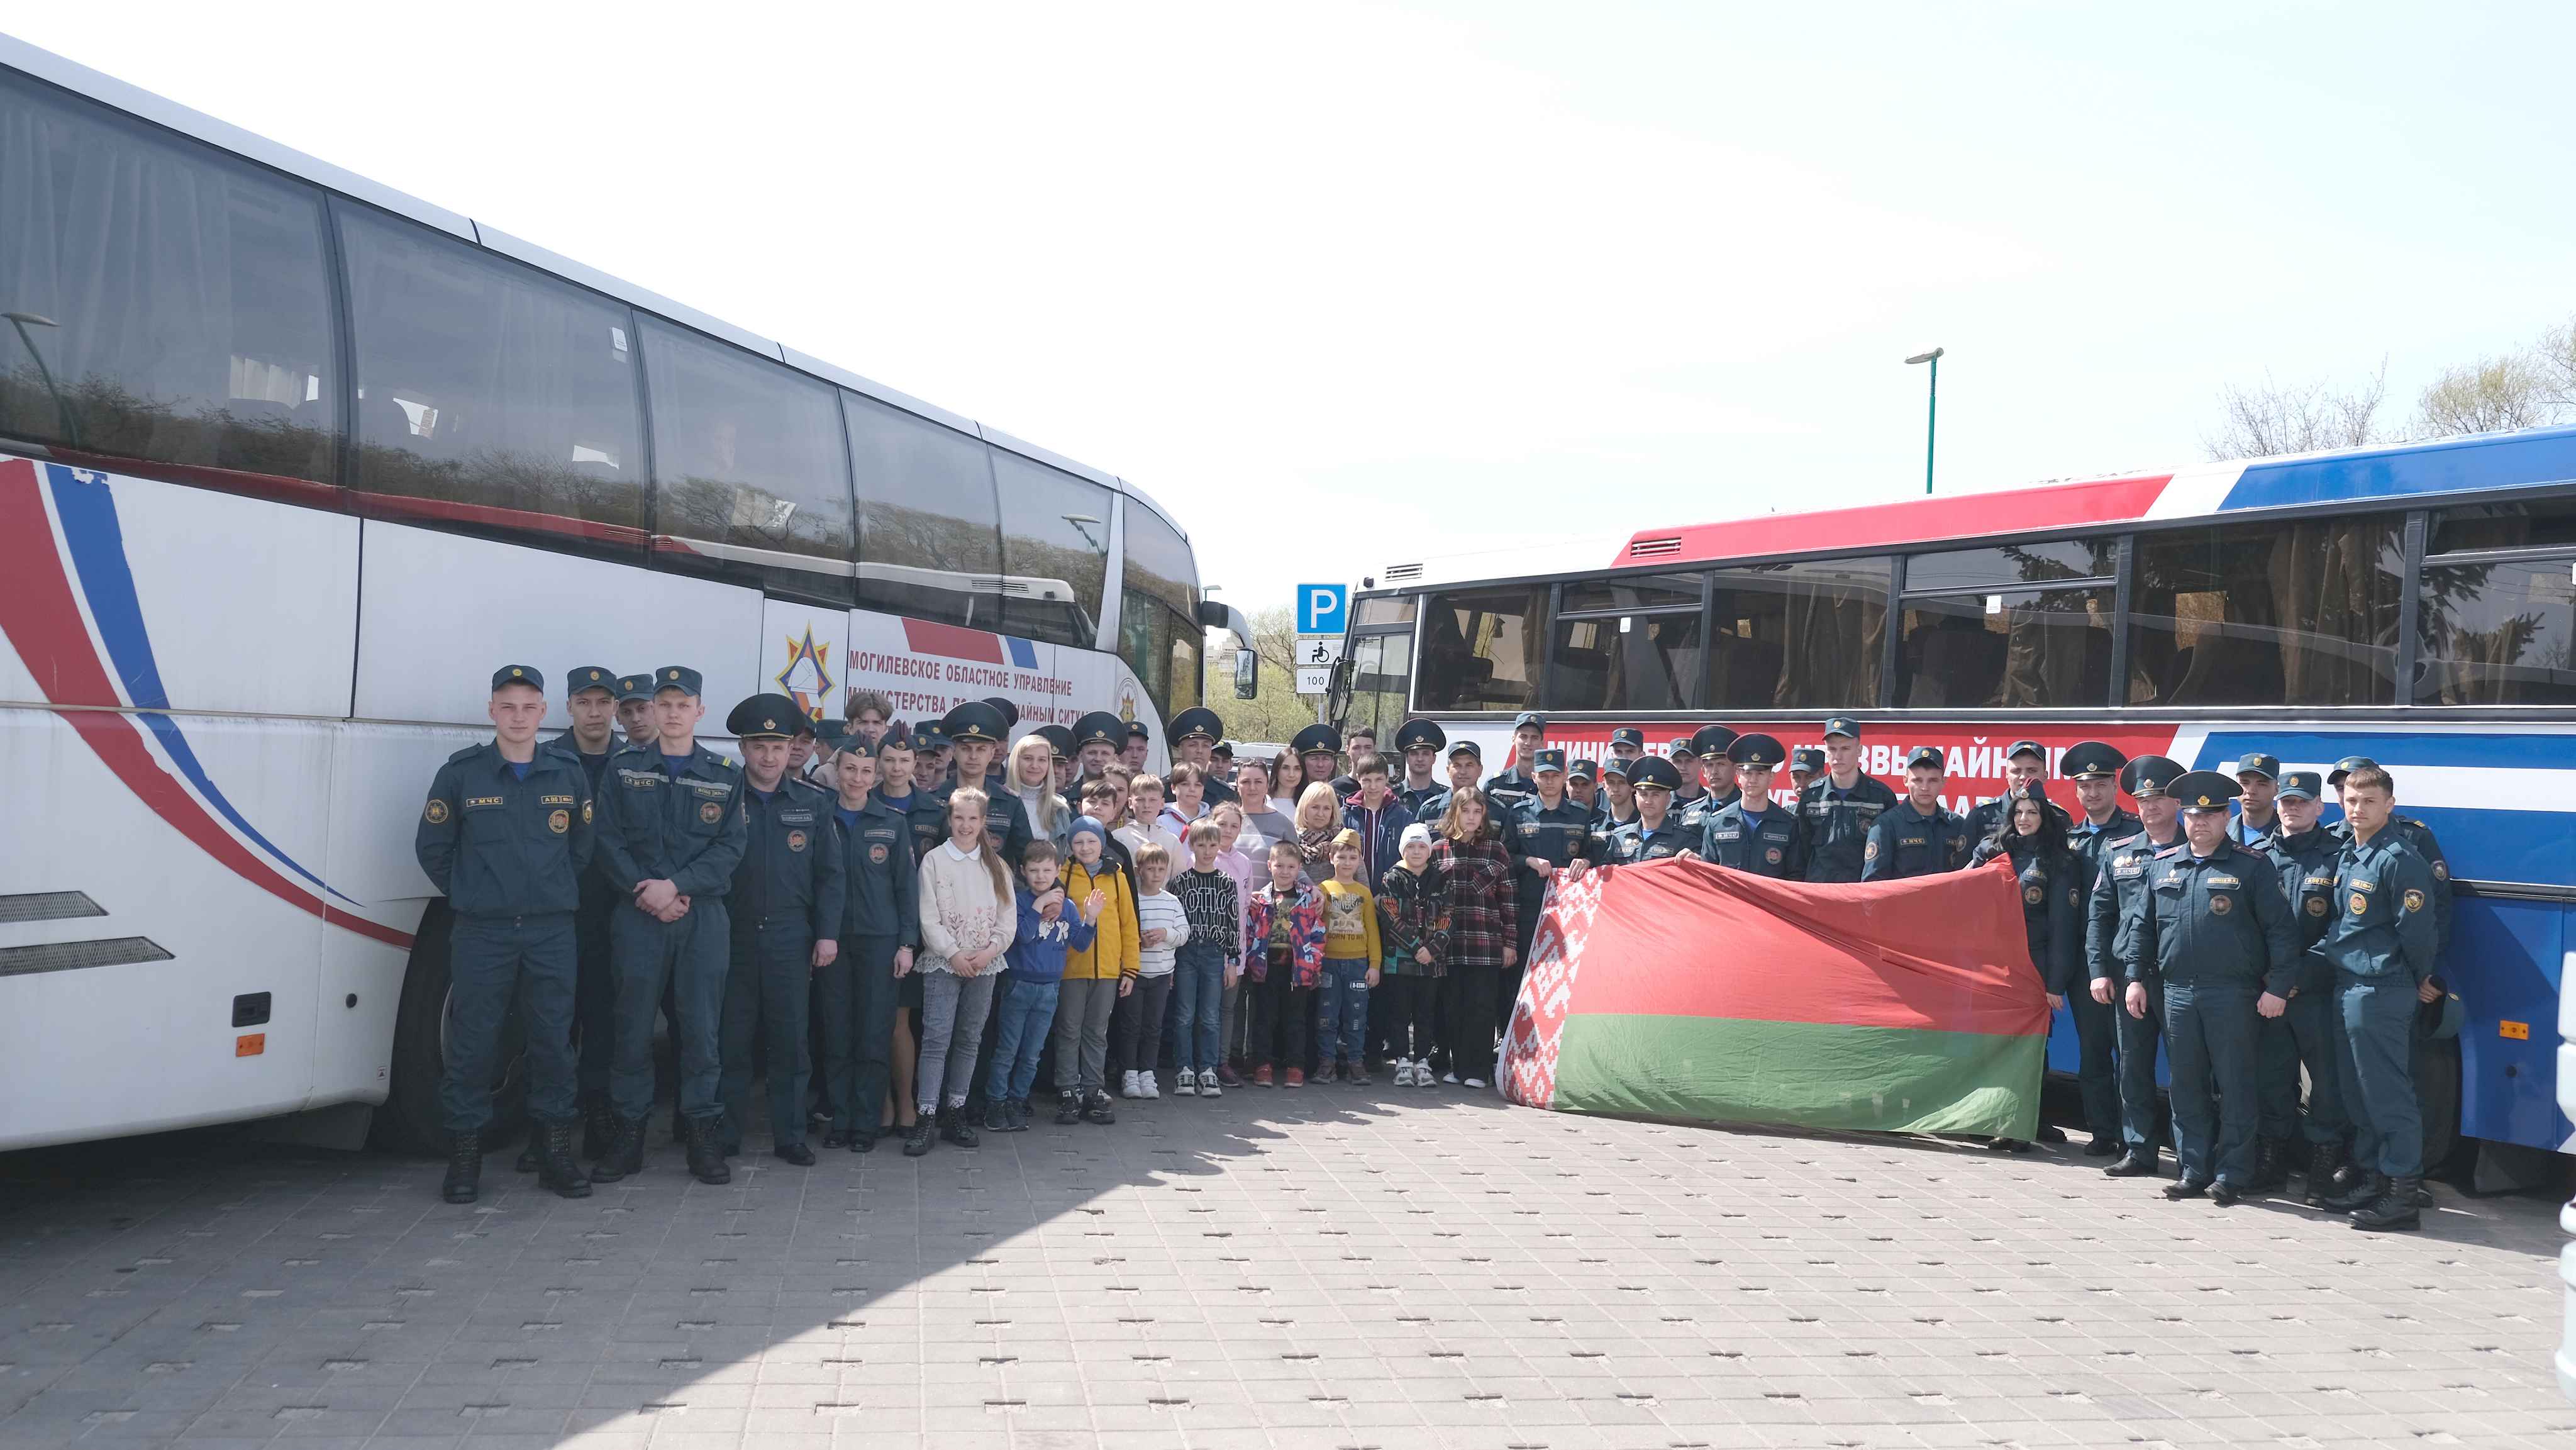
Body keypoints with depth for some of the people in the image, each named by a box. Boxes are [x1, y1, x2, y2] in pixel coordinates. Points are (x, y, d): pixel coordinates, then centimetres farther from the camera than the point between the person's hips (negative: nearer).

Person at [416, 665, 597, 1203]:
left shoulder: (569, 774, 6)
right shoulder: (461, 773, 0)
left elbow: (582, 849, 16)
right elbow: (431, 847, 6)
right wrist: (469, 897, 9)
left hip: (551, 932, 2)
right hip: (481, 933, -2)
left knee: (554, 1042, 5)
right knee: (472, 1045, 1)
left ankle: (555, 1152, 16)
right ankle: (464, 1155, 12)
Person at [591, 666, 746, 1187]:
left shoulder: (726, 776, 7)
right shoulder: (623, 769, 7)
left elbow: (730, 848, 0)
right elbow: (609, 841, 1)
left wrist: (677, 886, -12)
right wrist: (646, 894, -11)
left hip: (705, 916, 0)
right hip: (638, 914, 0)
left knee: (702, 1026, 1)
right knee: (633, 1025, 2)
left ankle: (701, 1133, 9)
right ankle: (628, 1133, 10)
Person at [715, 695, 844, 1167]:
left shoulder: (814, 804, 5)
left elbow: (830, 875, 5)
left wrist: (827, 934, -2)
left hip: (791, 939, 1)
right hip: (732, 936, -1)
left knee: (790, 1041, 4)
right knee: (731, 1040, 5)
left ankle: (789, 1137, 12)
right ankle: (727, 1136, 15)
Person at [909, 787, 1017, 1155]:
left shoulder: (996, 865, 8)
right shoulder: (934, 860, -1)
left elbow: (1009, 918, 6)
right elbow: (929, 918, -6)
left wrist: (990, 951, -8)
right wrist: (954, 954, -12)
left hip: (984, 965, 3)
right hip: (942, 963, -3)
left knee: (969, 1039, 7)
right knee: (936, 1038, -9)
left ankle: (956, 1112, 15)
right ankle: (924, 1119, -8)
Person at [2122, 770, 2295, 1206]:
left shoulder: (2252, 866, -2)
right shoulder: (2162, 865, 11)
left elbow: (2280, 929, -5)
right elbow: (2142, 924, 16)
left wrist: (2278, 987, -11)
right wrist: (2136, 977, 9)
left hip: (2232, 994, -4)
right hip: (2178, 992, 4)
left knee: (2234, 1086, 1)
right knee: (2187, 1087, 9)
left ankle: (2232, 1175, 9)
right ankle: (2194, 1170, 17)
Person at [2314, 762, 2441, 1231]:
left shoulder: (2399, 859, -14)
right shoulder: (2345, 855, 13)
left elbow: (2417, 929, -14)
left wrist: (2423, 981, -3)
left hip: (2381, 993, -9)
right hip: (2347, 988, 9)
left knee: (2389, 1096, -4)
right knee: (2358, 1094, 14)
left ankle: (2402, 1194, 1)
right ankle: (2370, 1179, 24)